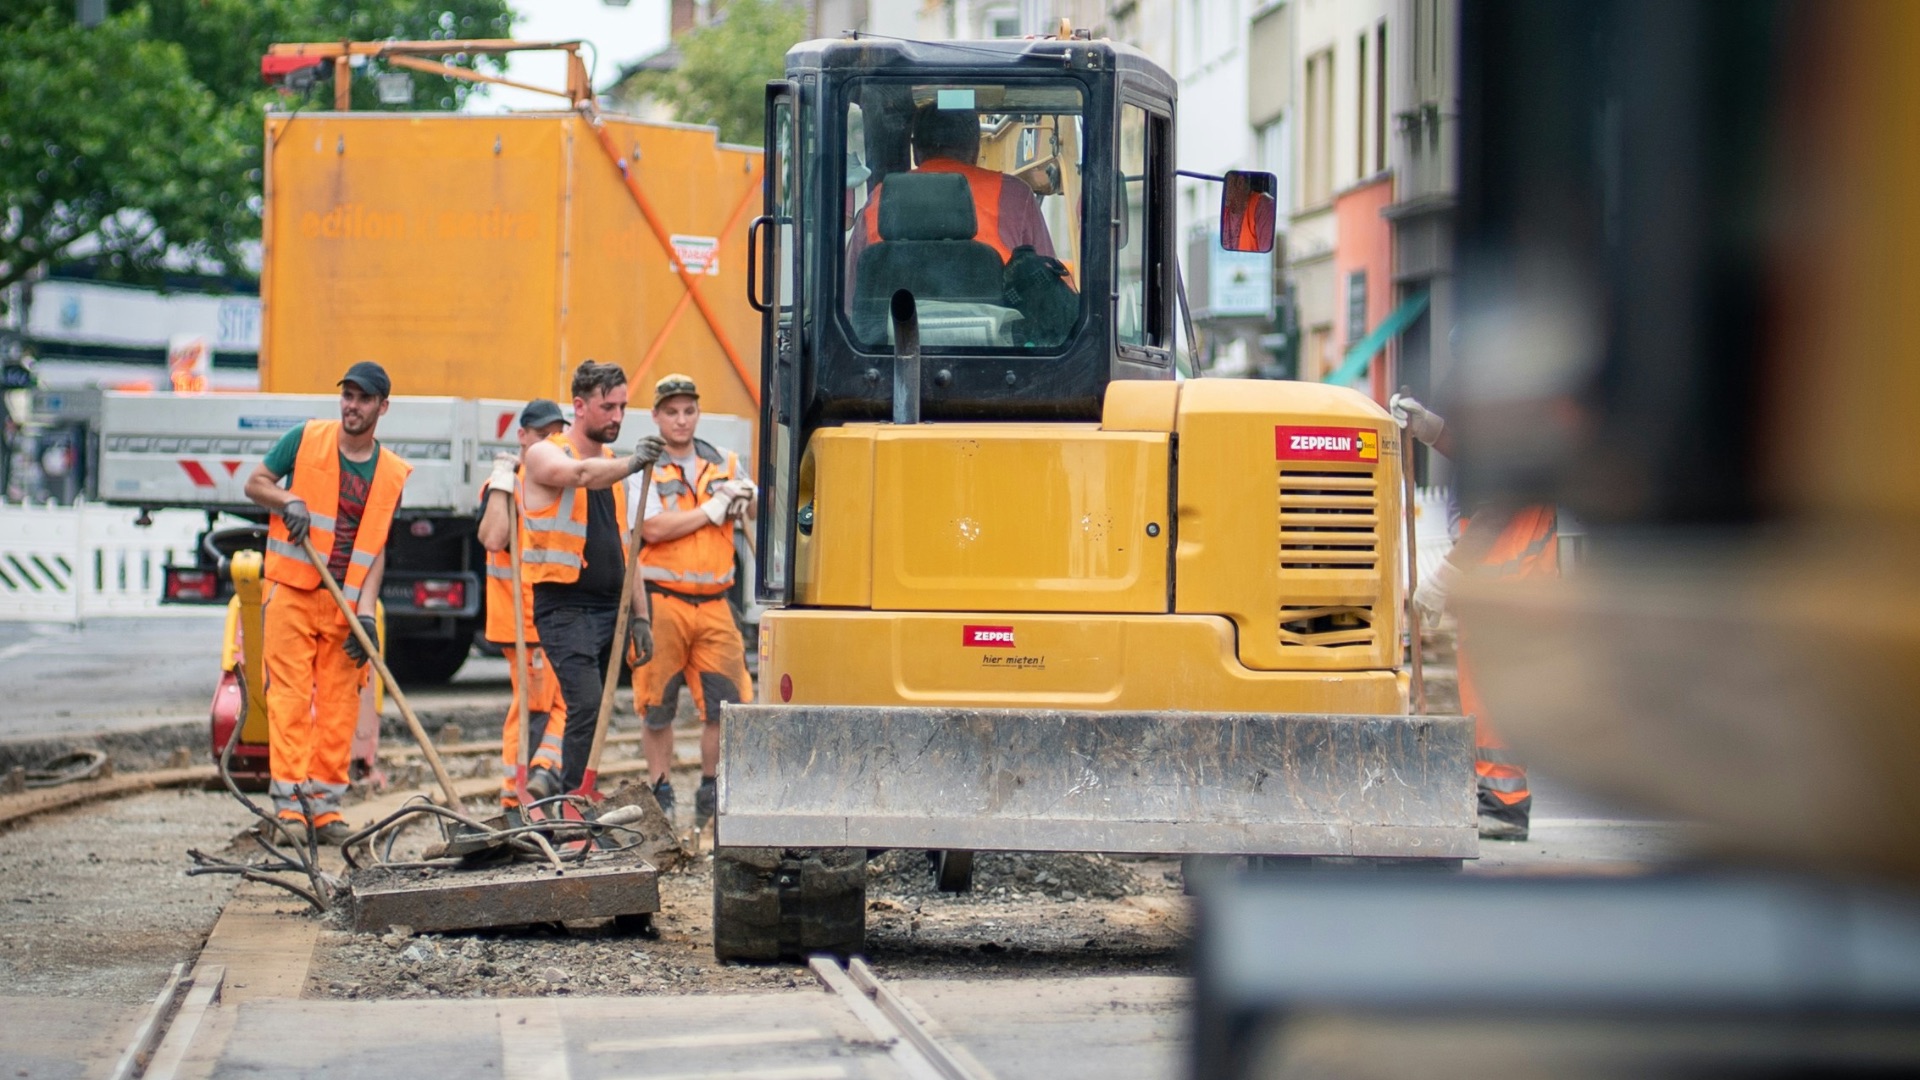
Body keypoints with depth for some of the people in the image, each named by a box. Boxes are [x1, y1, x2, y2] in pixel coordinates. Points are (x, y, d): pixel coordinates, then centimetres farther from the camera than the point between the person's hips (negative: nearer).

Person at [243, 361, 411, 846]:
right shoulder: (306, 439, 1)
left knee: (339, 701, 1)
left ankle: (325, 803, 6)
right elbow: (255, 483, 8)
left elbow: (377, 547, 4)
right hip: (292, 590, -2)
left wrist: (366, 610, -7)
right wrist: (288, 502, -14)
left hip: (348, 602, 2)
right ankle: (289, 804, -8)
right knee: (290, 694, -7)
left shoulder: (393, 474, 6)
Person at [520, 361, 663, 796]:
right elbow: (579, 475, -28)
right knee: (586, 704, -19)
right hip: (564, 607, -7)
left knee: (590, 711, 6)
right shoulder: (545, 455, -3)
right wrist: (632, 464, -44)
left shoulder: (612, 466, 18)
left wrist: (639, 614, 15)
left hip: (609, 607, 7)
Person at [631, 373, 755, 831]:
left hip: (713, 604, 3)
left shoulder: (723, 465, 13)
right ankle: (660, 794, 15)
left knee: (727, 700, -2)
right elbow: (653, 528, -15)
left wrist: (743, 497, -9)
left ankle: (711, 792, 12)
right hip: (662, 601, -3)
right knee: (657, 708, 3)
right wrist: (709, 511, -8)